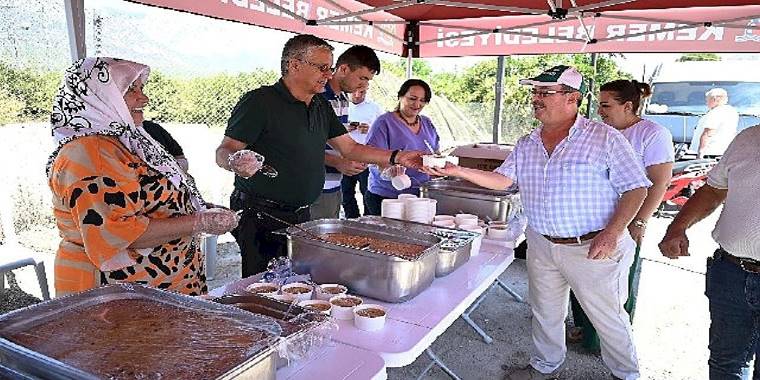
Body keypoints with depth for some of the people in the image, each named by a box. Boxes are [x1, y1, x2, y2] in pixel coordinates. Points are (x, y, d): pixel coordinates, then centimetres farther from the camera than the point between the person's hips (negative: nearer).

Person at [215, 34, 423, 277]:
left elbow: (349, 148, 14)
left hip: (301, 216, 7)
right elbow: (224, 151, -12)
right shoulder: (259, 102, -12)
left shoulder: (321, 106, 11)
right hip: (262, 218, -7)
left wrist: (397, 157, 4)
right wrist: (234, 162, -37)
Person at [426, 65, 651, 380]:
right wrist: (457, 171, -9)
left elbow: (636, 189, -10)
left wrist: (611, 233, -21)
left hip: (592, 248, -5)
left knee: (608, 317, 12)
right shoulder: (526, 145, 6)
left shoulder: (604, 138, -10)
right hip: (542, 245, 5)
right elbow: (502, 179, 3)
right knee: (545, 312, 19)